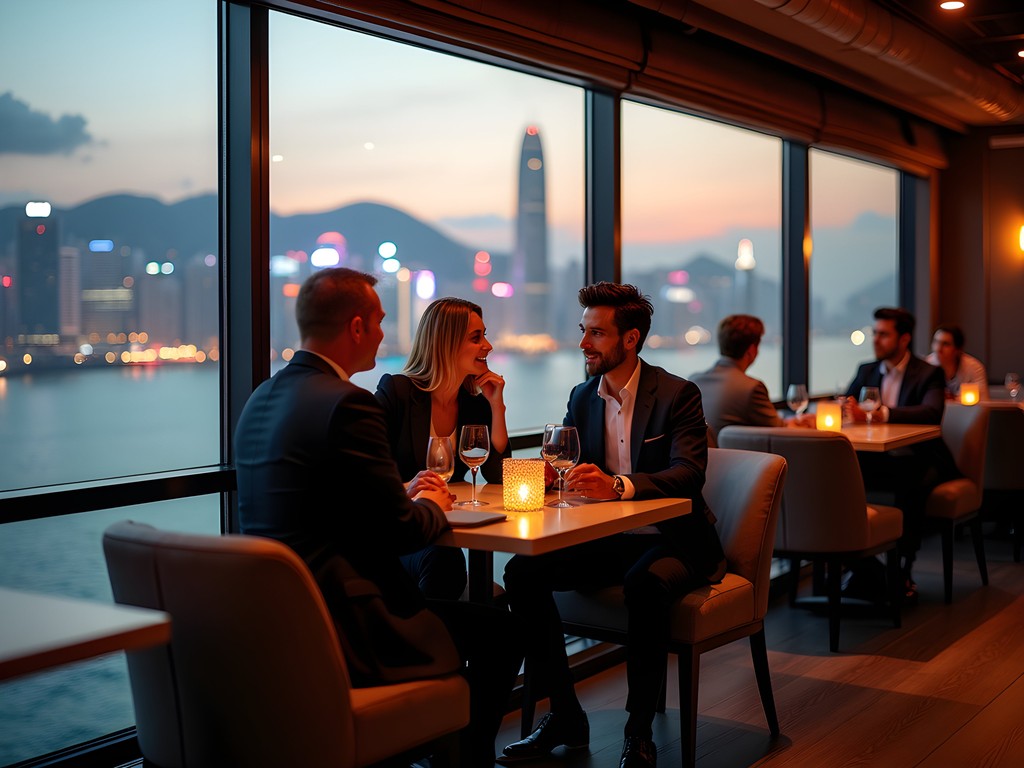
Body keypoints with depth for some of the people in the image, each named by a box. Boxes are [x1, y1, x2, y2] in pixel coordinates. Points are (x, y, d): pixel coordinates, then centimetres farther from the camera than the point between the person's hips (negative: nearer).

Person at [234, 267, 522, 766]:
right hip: (336, 630, -9)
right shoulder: (347, 403, -19)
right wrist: (432, 505, 7)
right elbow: (402, 533, -15)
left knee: (432, 592, 30)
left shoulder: (262, 399, 9)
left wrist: (408, 494, 13)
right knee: (500, 632, 7)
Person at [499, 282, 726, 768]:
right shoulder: (582, 397, 9)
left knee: (646, 583, -38)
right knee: (522, 572, -16)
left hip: (671, 541, -5)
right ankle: (564, 716, -4)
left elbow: (689, 474, -23)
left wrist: (618, 486, -40)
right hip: (606, 541, 6)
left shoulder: (678, 395, -9)